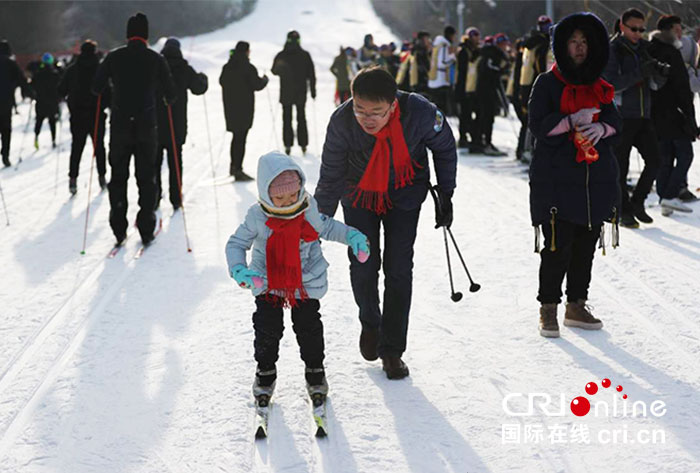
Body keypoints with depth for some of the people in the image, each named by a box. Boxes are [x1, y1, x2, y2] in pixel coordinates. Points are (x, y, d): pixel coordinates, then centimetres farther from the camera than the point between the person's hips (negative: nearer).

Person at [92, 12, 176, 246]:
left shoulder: (114, 57, -2)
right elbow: (170, 93, 1)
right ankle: (146, 230, 5)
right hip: (146, 126, 0)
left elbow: (96, 88, 0)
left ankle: (119, 229, 6)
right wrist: (168, 101, 24)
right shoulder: (156, 59, -3)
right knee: (146, 177, 8)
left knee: (118, 175, 10)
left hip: (119, 126, 1)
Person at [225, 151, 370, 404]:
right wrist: (240, 271, -27)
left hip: (306, 282, 1)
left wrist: (353, 237, -4)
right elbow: (236, 244, -9)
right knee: (267, 329, 5)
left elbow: (326, 227, 8)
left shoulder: (308, 209, -13)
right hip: (268, 284, -1)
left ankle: (315, 371, 32)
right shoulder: (257, 216, -19)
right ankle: (265, 372, 30)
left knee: (309, 327, 9)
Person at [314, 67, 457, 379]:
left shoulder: (420, 113, -31)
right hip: (359, 196, 0)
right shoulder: (341, 122, -30)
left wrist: (446, 196, -3)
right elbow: (330, 178, -15)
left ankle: (392, 349, 8)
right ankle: (370, 324, 30)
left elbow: (445, 149, -8)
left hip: (405, 195, 0)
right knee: (363, 266, -1)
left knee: (398, 269, -4)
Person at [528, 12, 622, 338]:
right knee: (558, 246, -8)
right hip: (556, 178, -5)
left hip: (597, 178, 5)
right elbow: (538, 125, -9)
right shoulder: (547, 83, 2)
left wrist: (601, 129, -11)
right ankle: (548, 310, 3)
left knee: (586, 245, 8)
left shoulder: (599, 87, 16)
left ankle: (576, 306, 20)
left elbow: (616, 122, 12)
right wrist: (573, 121, -22)